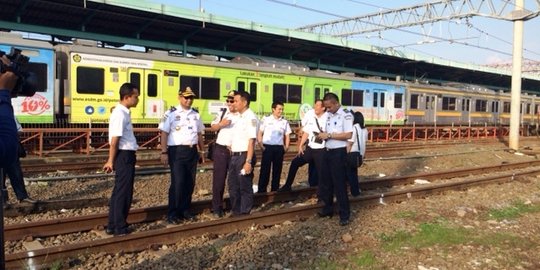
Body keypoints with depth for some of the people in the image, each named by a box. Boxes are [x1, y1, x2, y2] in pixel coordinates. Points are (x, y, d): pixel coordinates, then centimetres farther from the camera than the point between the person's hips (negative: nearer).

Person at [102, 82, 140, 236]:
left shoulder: (123, 112, 13)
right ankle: (119, 227, 12)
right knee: (123, 192, 0)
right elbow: (114, 141, -19)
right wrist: (111, 161, -15)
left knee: (119, 191, 15)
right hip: (124, 156, -10)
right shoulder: (120, 114, -18)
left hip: (127, 156, 10)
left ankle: (113, 226, 25)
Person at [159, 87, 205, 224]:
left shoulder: (196, 115, 13)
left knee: (190, 183, 10)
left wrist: (202, 151, 16)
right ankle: (172, 214, 4)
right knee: (177, 183, -9)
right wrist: (164, 152, -14)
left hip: (192, 151, 6)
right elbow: (164, 133, -8)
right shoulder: (171, 114, -4)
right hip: (177, 151, -6)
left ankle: (185, 210, 23)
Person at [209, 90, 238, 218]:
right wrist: (220, 124, -8)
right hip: (220, 150, 3)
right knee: (218, 179, 5)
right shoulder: (223, 112, 7)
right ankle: (217, 208, 16)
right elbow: (212, 127, 11)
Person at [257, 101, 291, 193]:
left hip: (279, 148, 3)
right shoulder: (266, 120, 1)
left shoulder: (285, 122, 9)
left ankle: (274, 190, 18)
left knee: (277, 170, 7)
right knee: (265, 169, -3)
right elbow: (259, 134, 2)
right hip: (267, 147, -3)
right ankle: (261, 190, 4)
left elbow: (287, 136, 13)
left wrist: (286, 147, 1)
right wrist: (261, 145, -7)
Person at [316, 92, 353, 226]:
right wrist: (322, 135, -1)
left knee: (339, 184, -2)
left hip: (338, 152, -8)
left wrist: (329, 135, -21)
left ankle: (344, 214, 9)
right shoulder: (329, 115, 11)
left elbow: (348, 135, -21)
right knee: (325, 182, 15)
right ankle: (328, 208, 31)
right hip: (327, 151, 8)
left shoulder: (346, 115, -13)